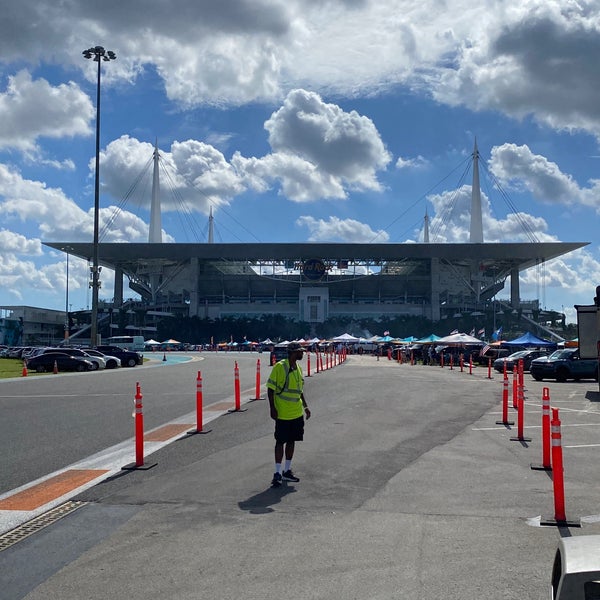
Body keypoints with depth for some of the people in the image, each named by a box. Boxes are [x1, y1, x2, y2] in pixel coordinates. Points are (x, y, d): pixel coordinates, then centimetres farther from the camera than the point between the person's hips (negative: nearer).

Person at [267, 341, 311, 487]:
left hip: (297, 413, 7)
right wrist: (272, 408, -16)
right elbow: (270, 388, -12)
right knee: (280, 442, -2)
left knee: (292, 441, 12)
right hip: (282, 414, -7)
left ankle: (287, 471, 23)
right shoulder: (280, 367, -13)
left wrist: (305, 406, 17)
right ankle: (278, 473, 5)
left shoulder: (298, 368, 9)